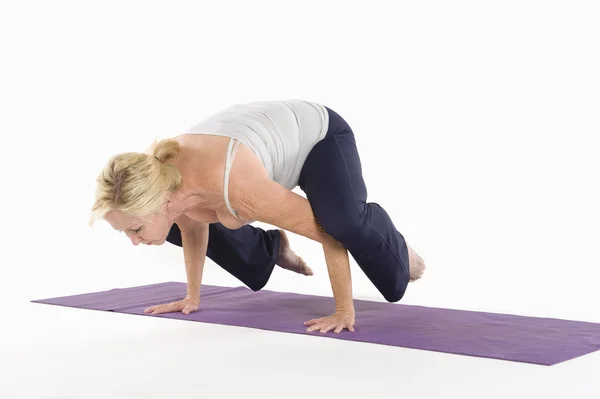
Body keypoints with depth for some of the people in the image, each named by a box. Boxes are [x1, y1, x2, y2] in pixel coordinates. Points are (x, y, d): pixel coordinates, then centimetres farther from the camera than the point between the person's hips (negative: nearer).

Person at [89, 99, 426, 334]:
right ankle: (272, 248, 30)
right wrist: (192, 296, 9)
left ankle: (397, 252, 1)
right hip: (271, 137, 6)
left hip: (317, 133, -6)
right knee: (174, 223, 7)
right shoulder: (157, 180, -24)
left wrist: (344, 311, -27)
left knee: (348, 221, -36)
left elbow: (329, 231, -32)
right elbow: (190, 222, 2)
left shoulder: (237, 187, -45)